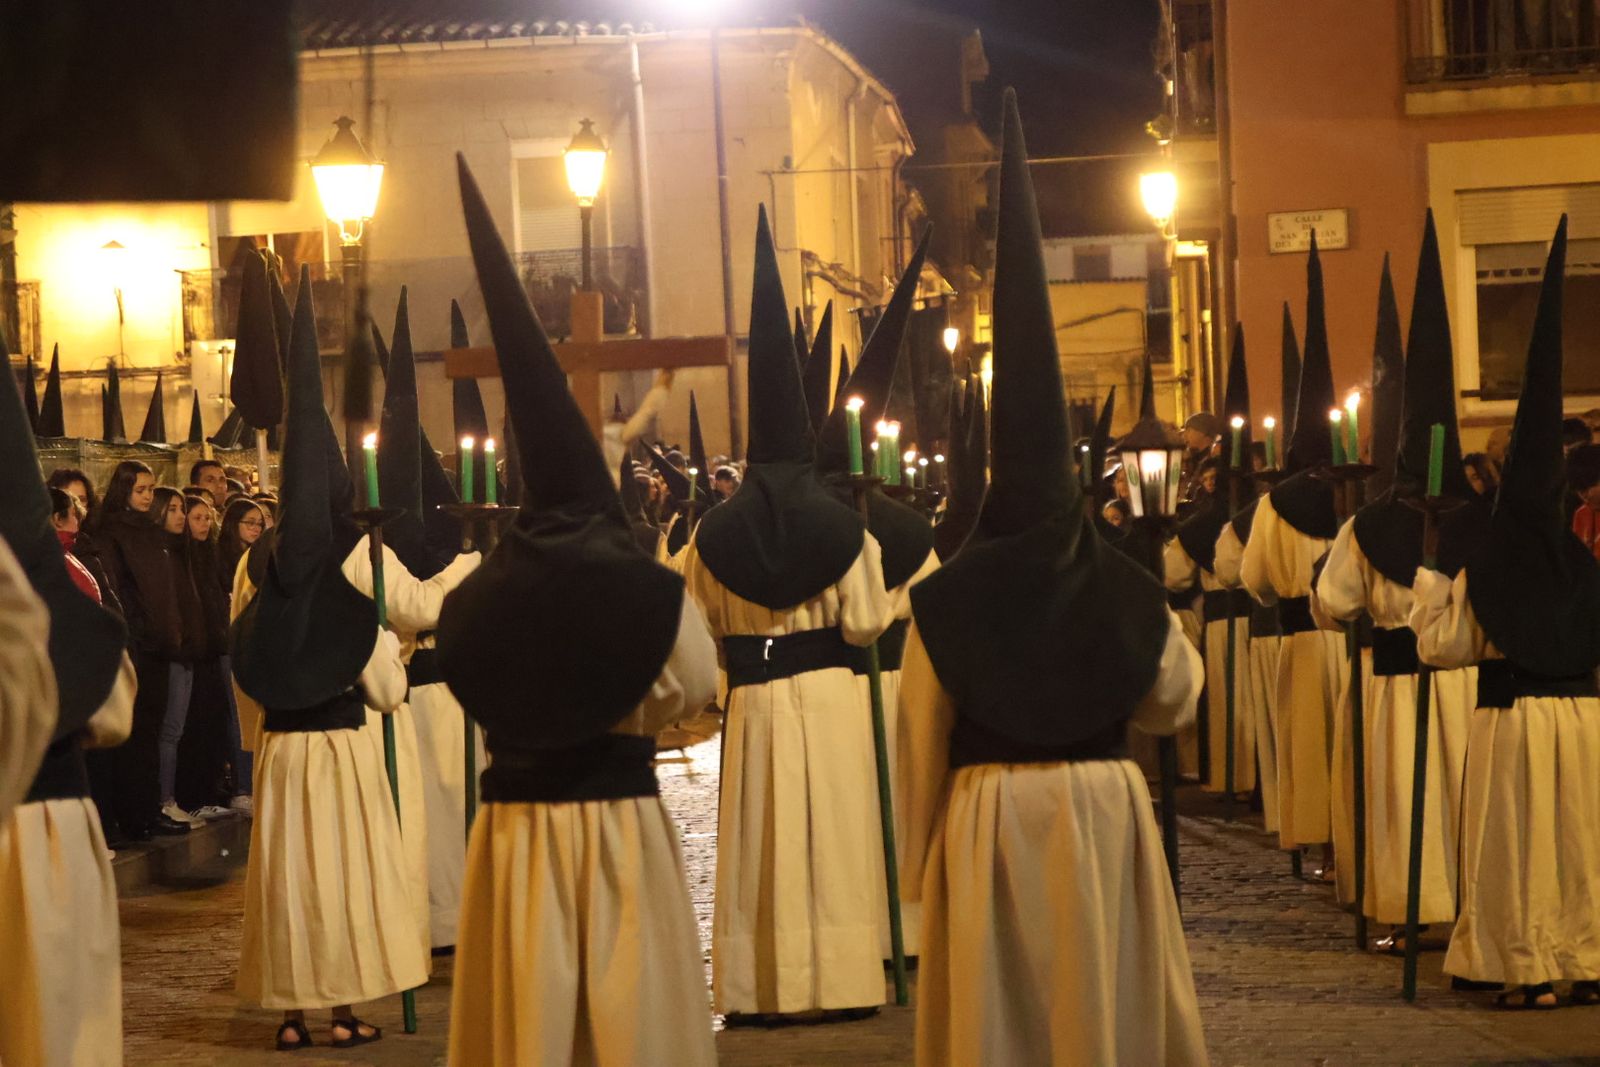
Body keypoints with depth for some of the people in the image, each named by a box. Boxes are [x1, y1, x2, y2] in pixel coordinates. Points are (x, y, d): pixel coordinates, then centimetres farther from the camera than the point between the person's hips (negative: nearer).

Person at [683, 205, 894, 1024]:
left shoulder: (714, 535, -3)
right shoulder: (842, 529, -8)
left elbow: (697, 628, 4)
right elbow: (865, 625, -6)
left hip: (752, 697, 1)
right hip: (827, 691, -1)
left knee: (758, 845, 7)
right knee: (832, 836, 5)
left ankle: (760, 988, 9)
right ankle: (838, 982, 7)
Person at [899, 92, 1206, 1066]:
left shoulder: (949, 596, -8)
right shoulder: (1126, 589, -4)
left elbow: (924, 737, -3)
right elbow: (1174, 701, 10)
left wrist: (920, 861, 8)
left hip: (987, 818, -2)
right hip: (1104, 809, 2)